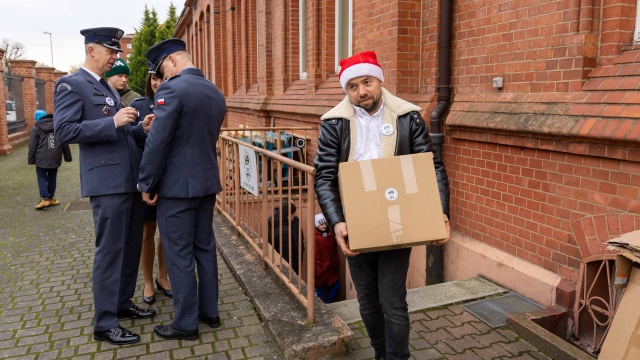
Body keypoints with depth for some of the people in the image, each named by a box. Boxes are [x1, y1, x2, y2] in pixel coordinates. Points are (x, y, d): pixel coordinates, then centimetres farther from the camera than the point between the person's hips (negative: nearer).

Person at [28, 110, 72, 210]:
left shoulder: (36, 128, -1)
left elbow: (32, 146, -3)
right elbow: (65, 144, 11)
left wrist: (31, 159, 3)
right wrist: (67, 157, 15)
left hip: (41, 159, -3)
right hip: (55, 158, 4)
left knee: (42, 178, 2)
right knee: (52, 178, 12)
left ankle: (45, 199, -8)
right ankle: (50, 198, 16)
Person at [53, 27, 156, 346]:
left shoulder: (108, 89, 20)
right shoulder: (70, 84, -6)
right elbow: (64, 130, -17)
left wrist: (141, 129, 4)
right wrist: (113, 122, -22)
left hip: (130, 180, 9)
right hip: (108, 182, -9)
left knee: (131, 247, 15)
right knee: (110, 251, -3)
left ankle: (123, 303, 30)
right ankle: (104, 324, 7)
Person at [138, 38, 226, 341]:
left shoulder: (171, 89, -15)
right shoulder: (216, 93, 9)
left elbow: (157, 142, -18)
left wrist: (147, 184, -8)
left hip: (177, 186, -8)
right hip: (207, 182, 8)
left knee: (179, 255, 3)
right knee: (205, 248, 16)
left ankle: (186, 323, 14)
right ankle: (209, 311, 27)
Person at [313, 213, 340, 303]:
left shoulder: (330, 234, 3)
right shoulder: (315, 237, -19)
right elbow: (315, 256, -18)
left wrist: (336, 264, 9)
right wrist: (319, 270, -16)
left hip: (331, 268, 7)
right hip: (321, 270, -7)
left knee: (336, 287, 12)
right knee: (320, 290, 6)